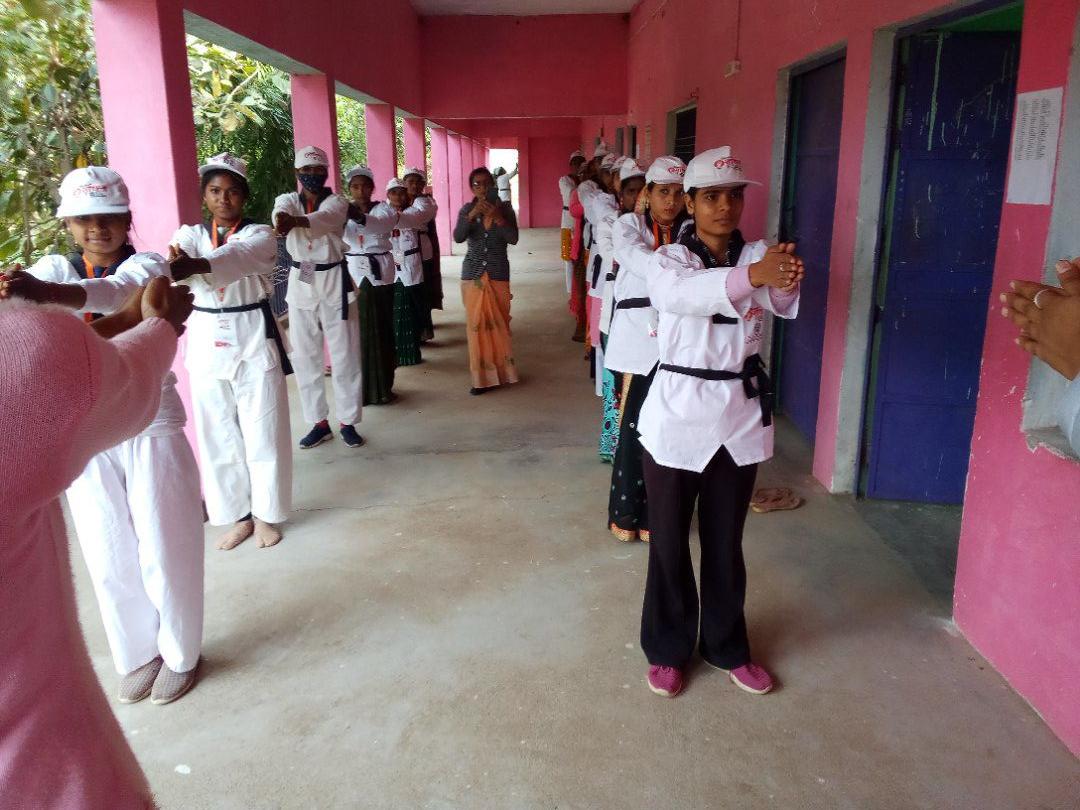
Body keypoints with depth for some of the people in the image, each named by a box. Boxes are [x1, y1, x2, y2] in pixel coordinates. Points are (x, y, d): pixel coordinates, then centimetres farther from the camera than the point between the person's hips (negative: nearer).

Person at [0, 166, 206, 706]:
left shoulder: (146, 265, -7)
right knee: (109, 558, 13)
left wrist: (46, 292, -50)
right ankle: (138, 655, 35)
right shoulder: (54, 269, 4)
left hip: (151, 426, -3)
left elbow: (116, 291, -30)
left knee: (165, 551, 6)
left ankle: (179, 654, 29)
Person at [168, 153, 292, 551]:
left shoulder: (260, 234, -4)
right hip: (207, 343, 3)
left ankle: (265, 514, 20)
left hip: (254, 340, -3)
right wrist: (172, 264, -44)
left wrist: (194, 265, -48)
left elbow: (238, 257, -28)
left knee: (262, 431, 3)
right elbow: (176, 258, -19)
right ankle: (238, 514, 24)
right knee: (218, 433, 9)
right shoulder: (191, 234, 6)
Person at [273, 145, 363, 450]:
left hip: (334, 282, -2)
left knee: (344, 355, 1)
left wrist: (296, 220, -51)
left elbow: (324, 219, -29)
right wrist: (282, 219, -49)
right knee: (305, 357, 6)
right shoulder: (287, 199, 3)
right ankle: (319, 422, 18)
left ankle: (347, 422, 14)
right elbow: (280, 213, -23)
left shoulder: (336, 202, -4)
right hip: (300, 284, 2)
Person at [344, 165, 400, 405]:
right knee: (357, 331, 0)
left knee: (381, 329, 3)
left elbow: (382, 223, -23)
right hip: (353, 273, 1)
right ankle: (361, 388, 9)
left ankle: (381, 386, 14)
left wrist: (359, 216, -42)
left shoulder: (384, 208, 2)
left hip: (379, 273, 0)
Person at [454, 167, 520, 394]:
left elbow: (513, 239, -11)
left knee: (499, 322, 5)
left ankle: (501, 370, 21)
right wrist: (472, 215, -25)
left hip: (498, 273, 0)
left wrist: (497, 217, -23)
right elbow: (458, 238, -13)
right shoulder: (467, 209, 1)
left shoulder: (504, 208, 0)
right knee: (477, 324, 0)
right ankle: (482, 377, 6)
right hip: (472, 274, 1)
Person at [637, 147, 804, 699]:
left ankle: (727, 646, 35)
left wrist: (787, 280, -44)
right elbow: (683, 293, -30)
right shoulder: (666, 260, -5)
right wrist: (752, 276, -47)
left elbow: (782, 304, -19)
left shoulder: (758, 256, 3)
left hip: (741, 416, 3)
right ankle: (667, 648, 29)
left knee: (726, 540, 16)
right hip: (677, 415, -2)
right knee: (670, 542, 9)